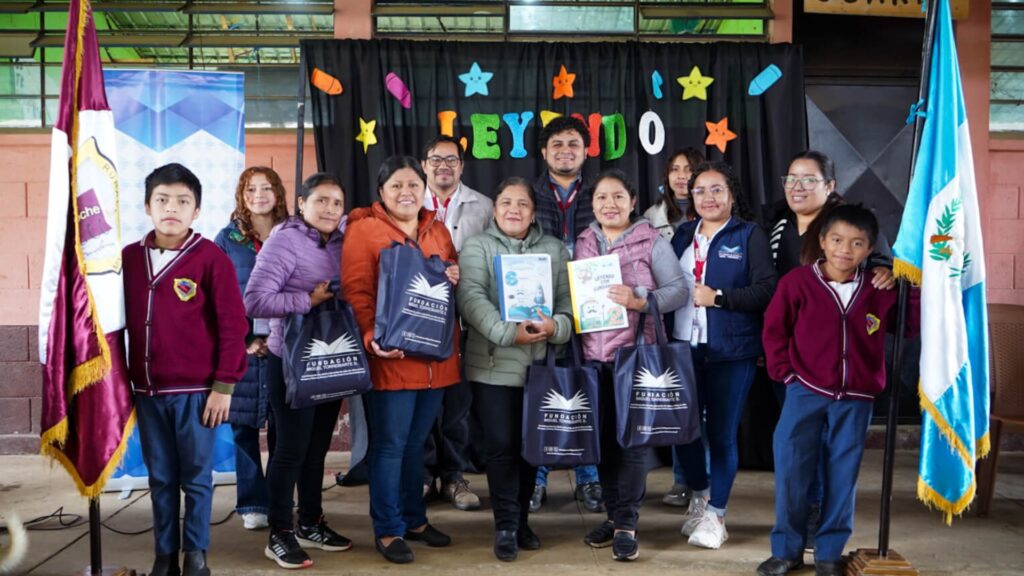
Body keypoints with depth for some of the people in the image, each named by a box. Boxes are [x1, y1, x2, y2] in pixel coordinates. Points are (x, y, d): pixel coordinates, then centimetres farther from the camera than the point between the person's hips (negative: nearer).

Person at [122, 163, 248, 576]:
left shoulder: (211, 258, -8)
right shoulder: (128, 258, 5)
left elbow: (233, 325, -8)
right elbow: (118, 321, 12)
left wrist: (224, 386, -9)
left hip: (195, 390, -4)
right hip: (146, 390, 4)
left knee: (196, 477, 7)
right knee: (160, 478, 12)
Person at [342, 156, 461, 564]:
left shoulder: (438, 231, 13)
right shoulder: (364, 229, -5)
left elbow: (454, 278, 23)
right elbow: (355, 292, -11)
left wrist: (456, 278, -1)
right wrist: (371, 337, -23)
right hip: (392, 356, -6)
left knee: (416, 442, 16)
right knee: (390, 444, 0)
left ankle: (414, 519, 29)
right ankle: (388, 530, 12)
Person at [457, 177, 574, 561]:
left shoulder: (555, 249, 11)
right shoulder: (476, 247, 2)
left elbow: (569, 301, 6)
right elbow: (471, 298, -13)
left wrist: (556, 326, -16)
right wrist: (509, 332, -25)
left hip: (540, 366, 3)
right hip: (494, 366, -3)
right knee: (501, 445, -3)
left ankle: (521, 520, 27)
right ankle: (505, 526, 10)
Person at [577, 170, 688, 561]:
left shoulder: (652, 242, -2)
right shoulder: (581, 244, 11)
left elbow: (679, 290, -6)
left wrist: (639, 301, -19)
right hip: (593, 354, 4)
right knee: (603, 437, 10)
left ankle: (627, 525, 4)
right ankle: (613, 515, 23)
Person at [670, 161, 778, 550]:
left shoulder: (750, 235, -2)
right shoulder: (682, 234, 12)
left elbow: (767, 289, -11)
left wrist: (717, 297, -18)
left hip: (730, 350, -4)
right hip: (684, 346, 4)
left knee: (721, 432, 4)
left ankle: (716, 514, 17)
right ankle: (699, 495, 33)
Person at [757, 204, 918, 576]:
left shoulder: (879, 291, 1)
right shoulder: (797, 282, -6)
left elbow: (912, 325, 9)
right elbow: (774, 330, 0)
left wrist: (911, 287, -4)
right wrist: (785, 372, -7)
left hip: (855, 401, 2)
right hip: (805, 393, -2)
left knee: (842, 477, 7)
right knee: (790, 471, -1)